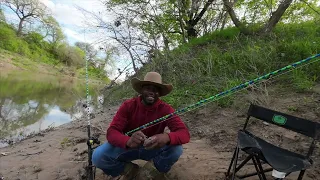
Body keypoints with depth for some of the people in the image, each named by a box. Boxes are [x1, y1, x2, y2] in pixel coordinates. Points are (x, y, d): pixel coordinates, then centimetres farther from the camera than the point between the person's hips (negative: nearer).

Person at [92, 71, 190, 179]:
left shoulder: (165, 109, -17)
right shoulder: (128, 105, -16)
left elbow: (185, 133, -26)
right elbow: (111, 132, -24)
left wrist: (166, 137, -50)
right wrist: (128, 141, -48)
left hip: (153, 149, 1)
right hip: (128, 147, 0)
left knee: (176, 149, -28)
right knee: (98, 156, -25)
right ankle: (131, 171, -2)